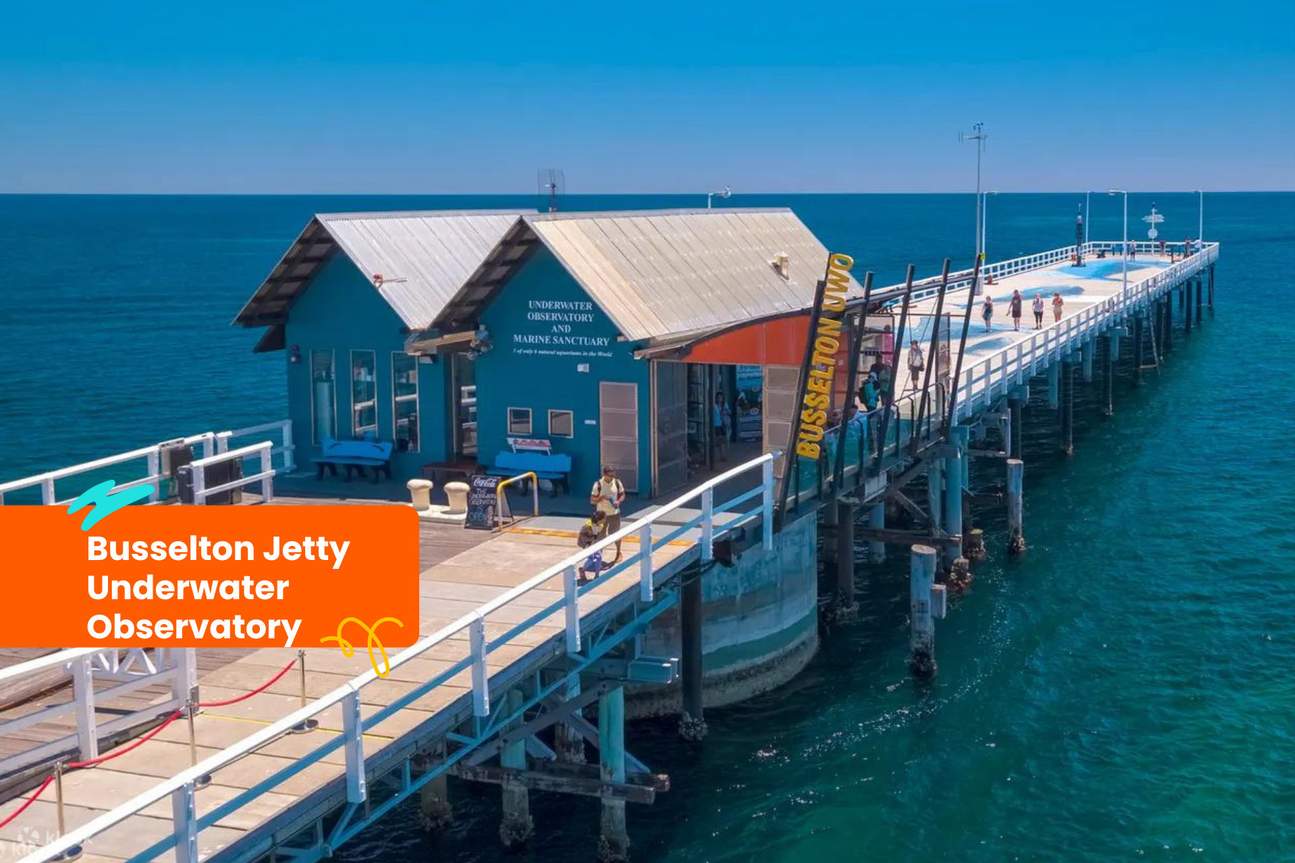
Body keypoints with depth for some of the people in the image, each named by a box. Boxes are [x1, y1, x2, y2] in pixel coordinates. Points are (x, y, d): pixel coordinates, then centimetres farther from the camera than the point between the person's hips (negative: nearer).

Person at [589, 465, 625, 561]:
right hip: (602, 514, -2)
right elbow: (592, 500, -12)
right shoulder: (598, 484, -15)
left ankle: (618, 552, 34)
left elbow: (622, 495, 7)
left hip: (614, 513, 2)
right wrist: (602, 497, -28)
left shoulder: (617, 483, -6)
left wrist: (619, 501, -14)